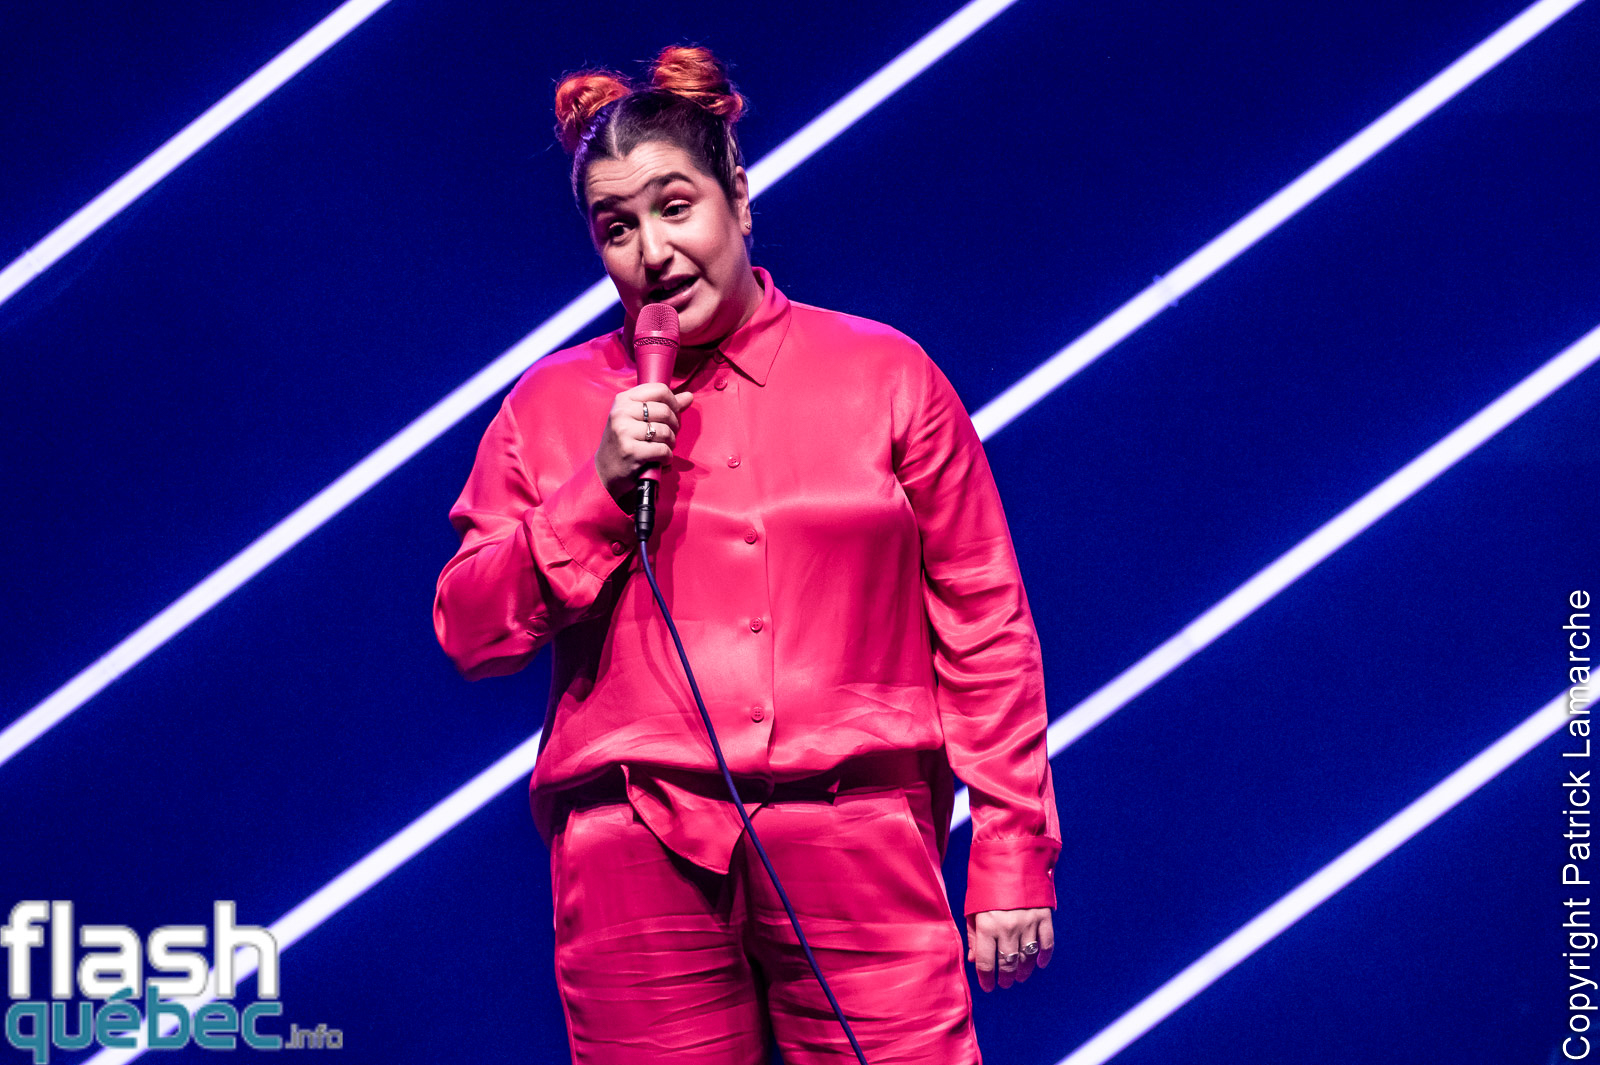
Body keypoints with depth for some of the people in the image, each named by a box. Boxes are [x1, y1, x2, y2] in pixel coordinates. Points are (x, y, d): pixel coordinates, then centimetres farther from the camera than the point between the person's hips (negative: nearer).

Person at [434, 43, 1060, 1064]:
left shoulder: (886, 374, 9)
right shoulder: (551, 405, 12)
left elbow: (985, 626, 7)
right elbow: (470, 632, 7)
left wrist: (1013, 860, 2)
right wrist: (599, 491, -5)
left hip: (858, 849, -1)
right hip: (637, 858, 1)